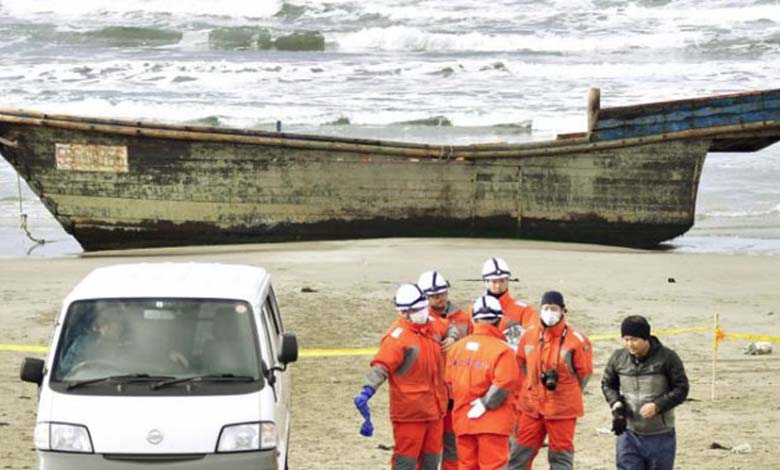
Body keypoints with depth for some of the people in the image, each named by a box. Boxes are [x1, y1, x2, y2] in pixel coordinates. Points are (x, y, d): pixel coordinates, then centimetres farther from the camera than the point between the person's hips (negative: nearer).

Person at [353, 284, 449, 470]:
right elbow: (381, 366, -28)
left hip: (435, 410, 8)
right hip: (409, 411, -8)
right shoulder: (397, 335, -17)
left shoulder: (434, 325, 7)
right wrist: (368, 391, -44)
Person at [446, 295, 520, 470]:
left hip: (462, 421, 5)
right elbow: (503, 385, -22)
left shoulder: (457, 346, 4)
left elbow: (449, 382, 7)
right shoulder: (502, 350, -14)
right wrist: (484, 405, -10)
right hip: (492, 422, -5)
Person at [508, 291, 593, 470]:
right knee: (520, 454, 7)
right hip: (531, 407, 4)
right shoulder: (529, 335, 1)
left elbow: (584, 373, -3)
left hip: (562, 409, -3)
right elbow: (521, 365, 15)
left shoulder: (576, 340, -10)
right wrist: (532, 389, 12)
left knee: (561, 455, 7)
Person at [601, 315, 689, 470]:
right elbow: (607, 384, 14)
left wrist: (657, 406, -20)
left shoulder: (667, 357, -11)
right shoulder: (618, 358, -2)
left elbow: (681, 389, -7)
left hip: (660, 436, -2)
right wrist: (616, 404, -6)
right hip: (629, 434, 2)